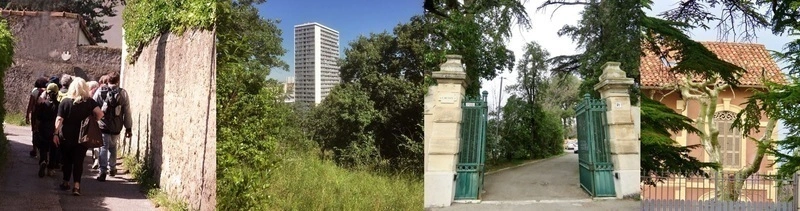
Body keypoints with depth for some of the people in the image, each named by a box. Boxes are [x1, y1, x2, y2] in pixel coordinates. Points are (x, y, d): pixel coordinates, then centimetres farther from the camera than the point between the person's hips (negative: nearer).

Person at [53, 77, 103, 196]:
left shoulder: (65, 101, -5)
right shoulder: (89, 101, -4)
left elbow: (59, 119, -9)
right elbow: (100, 114, -13)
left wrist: (56, 133, -6)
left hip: (66, 136, 0)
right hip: (82, 136, 0)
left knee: (67, 160, 15)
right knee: (78, 161, 2)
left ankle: (66, 183, 27)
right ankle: (76, 185, -7)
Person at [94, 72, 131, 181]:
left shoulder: (100, 92, -4)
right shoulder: (123, 93, -3)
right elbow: (127, 112, -1)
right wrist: (128, 128, 5)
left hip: (103, 126, -2)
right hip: (116, 127, 2)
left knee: (103, 148, 3)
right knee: (113, 147, 21)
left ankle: (103, 172, -4)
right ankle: (112, 168, 30)